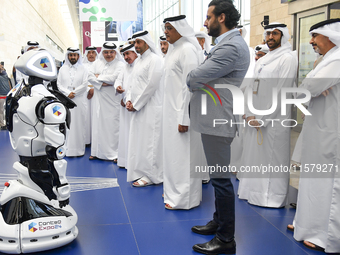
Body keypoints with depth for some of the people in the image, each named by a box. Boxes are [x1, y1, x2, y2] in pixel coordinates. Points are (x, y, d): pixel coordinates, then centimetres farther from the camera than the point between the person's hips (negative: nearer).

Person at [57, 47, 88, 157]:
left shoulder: (83, 69, 7)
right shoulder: (62, 69, 12)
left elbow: (84, 85, -1)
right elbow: (59, 84, 5)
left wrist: (73, 92, -9)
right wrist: (68, 93, -9)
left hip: (78, 100, -1)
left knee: (78, 124, -1)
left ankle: (78, 149, 5)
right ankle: (66, 149, 3)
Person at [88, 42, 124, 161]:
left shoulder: (120, 65, 0)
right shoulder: (97, 63, 14)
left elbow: (114, 78, -14)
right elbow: (90, 76, 3)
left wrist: (98, 77, -3)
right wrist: (102, 83, -11)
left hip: (112, 99, -4)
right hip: (98, 99, 4)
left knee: (112, 124, -6)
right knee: (97, 123, 5)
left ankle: (115, 153, 0)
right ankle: (97, 151, 13)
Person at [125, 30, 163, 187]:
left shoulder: (155, 60, -10)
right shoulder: (139, 61, 19)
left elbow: (151, 85, -16)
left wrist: (136, 104, -12)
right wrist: (129, 100, 7)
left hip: (151, 108, -9)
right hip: (138, 108, 9)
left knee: (148, 141, -6)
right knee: (138, 141, 10)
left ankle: (150, 176, 2)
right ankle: (141, 173, 20)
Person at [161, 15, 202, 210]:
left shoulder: (188, 50, -15)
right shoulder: (175, 49, 13)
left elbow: (189, 85, -19)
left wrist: (184, 118, -20)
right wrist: (175, 114, 17)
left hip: (182, 111, -9)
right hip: (172, 109, 9)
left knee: (183, 153, -1)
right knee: (174, 152, 15)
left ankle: (184, 198, 10)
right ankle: (175, 191, 28)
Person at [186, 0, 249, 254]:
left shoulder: (231, 47, -19)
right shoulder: (228, 43, 16)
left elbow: (193, 78, -19)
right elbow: (197, 78, 15)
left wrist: (197, 79, 0)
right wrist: (203, 81, -4)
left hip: (218, 121, -10)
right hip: (214, 118, 10)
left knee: (221, 178, -2)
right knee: (219, 177, 19)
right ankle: (219, 222, 34)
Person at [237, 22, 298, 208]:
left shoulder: (288, 58, -7)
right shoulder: (263, 59, 18)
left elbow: (281, 92, -14)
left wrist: (263, 119, -15)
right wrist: (249, 114, 4)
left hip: (274, 119, -7)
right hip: (255, 118, 8)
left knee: (272, 157, -2)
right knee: (253, 155, 11)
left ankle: (273, 197, 10)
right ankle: (254, 192, 24)